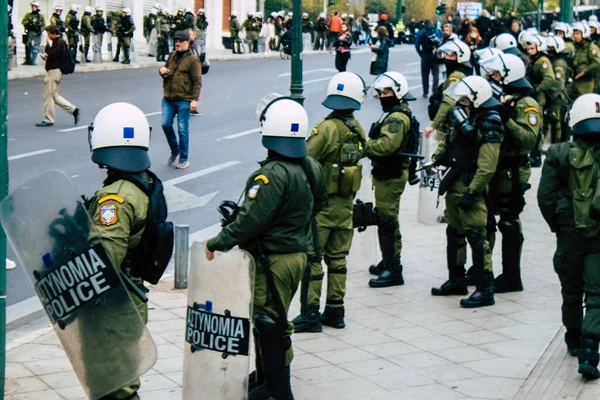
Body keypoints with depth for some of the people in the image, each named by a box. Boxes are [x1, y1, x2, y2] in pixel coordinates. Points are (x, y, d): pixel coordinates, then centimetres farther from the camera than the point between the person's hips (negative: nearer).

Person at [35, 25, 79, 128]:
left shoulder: (59, 43, -15)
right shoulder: (57, 42, 16)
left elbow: (52, 55, -23)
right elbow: (51, 54, 22)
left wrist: (47, 45, -14)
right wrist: (45, 55, 2)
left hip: (54, 72, -11)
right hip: (52, 71, 11)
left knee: (48, 96, -3)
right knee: (54, 96, 15)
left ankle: (48, 120, 4)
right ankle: (73, 110, 14)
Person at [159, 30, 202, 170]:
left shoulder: (192, 60, -7)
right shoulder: (172, 55, 13)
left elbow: (197, 81, -10)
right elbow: (165, 72, 27)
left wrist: (194, 99, -18)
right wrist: (162, 70, 3)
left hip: (183, 100, -6)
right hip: (168, 99, 6)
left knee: (182, 129, -1)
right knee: (166, 124, 3)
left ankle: (183, 159, 10)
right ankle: (175, 151, 24)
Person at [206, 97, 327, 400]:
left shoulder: (273, 174, -25)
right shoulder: (312, 169, 2)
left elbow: (251, 220, -26)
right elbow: (318, 204, 18)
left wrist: (217, 242, -15)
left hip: (272, 260, -9)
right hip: (297, 253, 9)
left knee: (269, 324, 2)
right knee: (272, 320, 23)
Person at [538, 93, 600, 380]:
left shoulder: (560, 154, -7)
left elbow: (545, 196, -6)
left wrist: (557, 225, 7)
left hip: (570, 236, 1)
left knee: (571, 291, 19)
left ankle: (574, 341, 35)